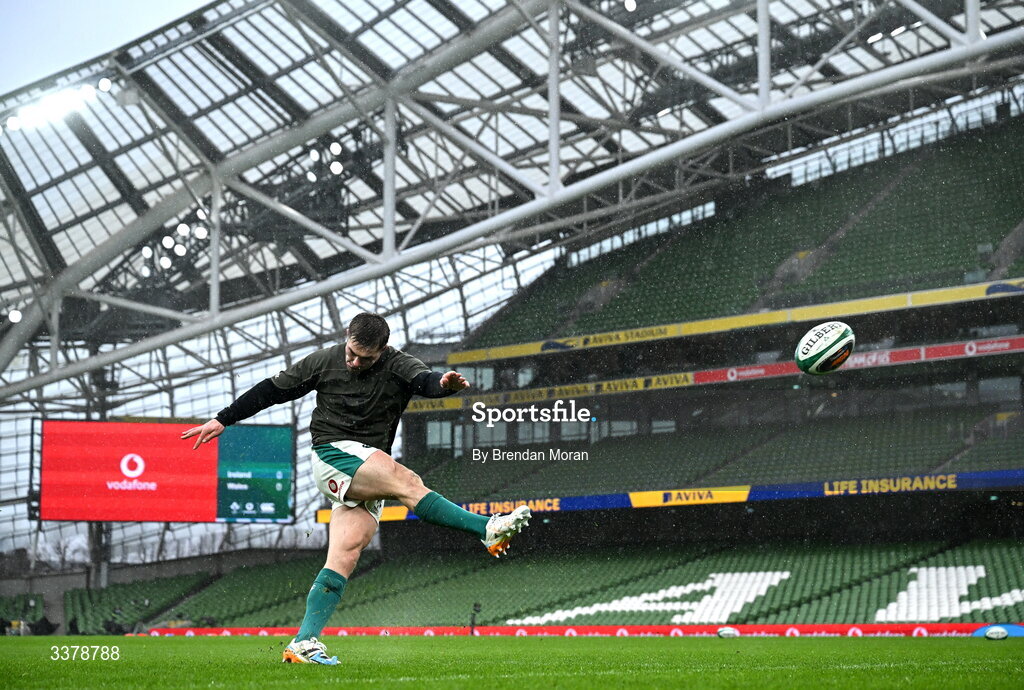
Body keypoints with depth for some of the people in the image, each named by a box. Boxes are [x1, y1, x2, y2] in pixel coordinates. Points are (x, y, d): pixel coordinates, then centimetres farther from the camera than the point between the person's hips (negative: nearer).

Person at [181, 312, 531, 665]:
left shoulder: (398, 366, 0)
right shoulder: (324, 361, 3)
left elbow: (423, 380, -23)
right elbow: (273, 389, 12)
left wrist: (444, 382, -49)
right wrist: (222, 420, 13)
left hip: (372, 471, 3)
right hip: (332, 454, -3)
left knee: (346, 554, -10)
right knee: (407, 483, -26)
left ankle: (303, 642, -11)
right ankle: (487, 530, -32)